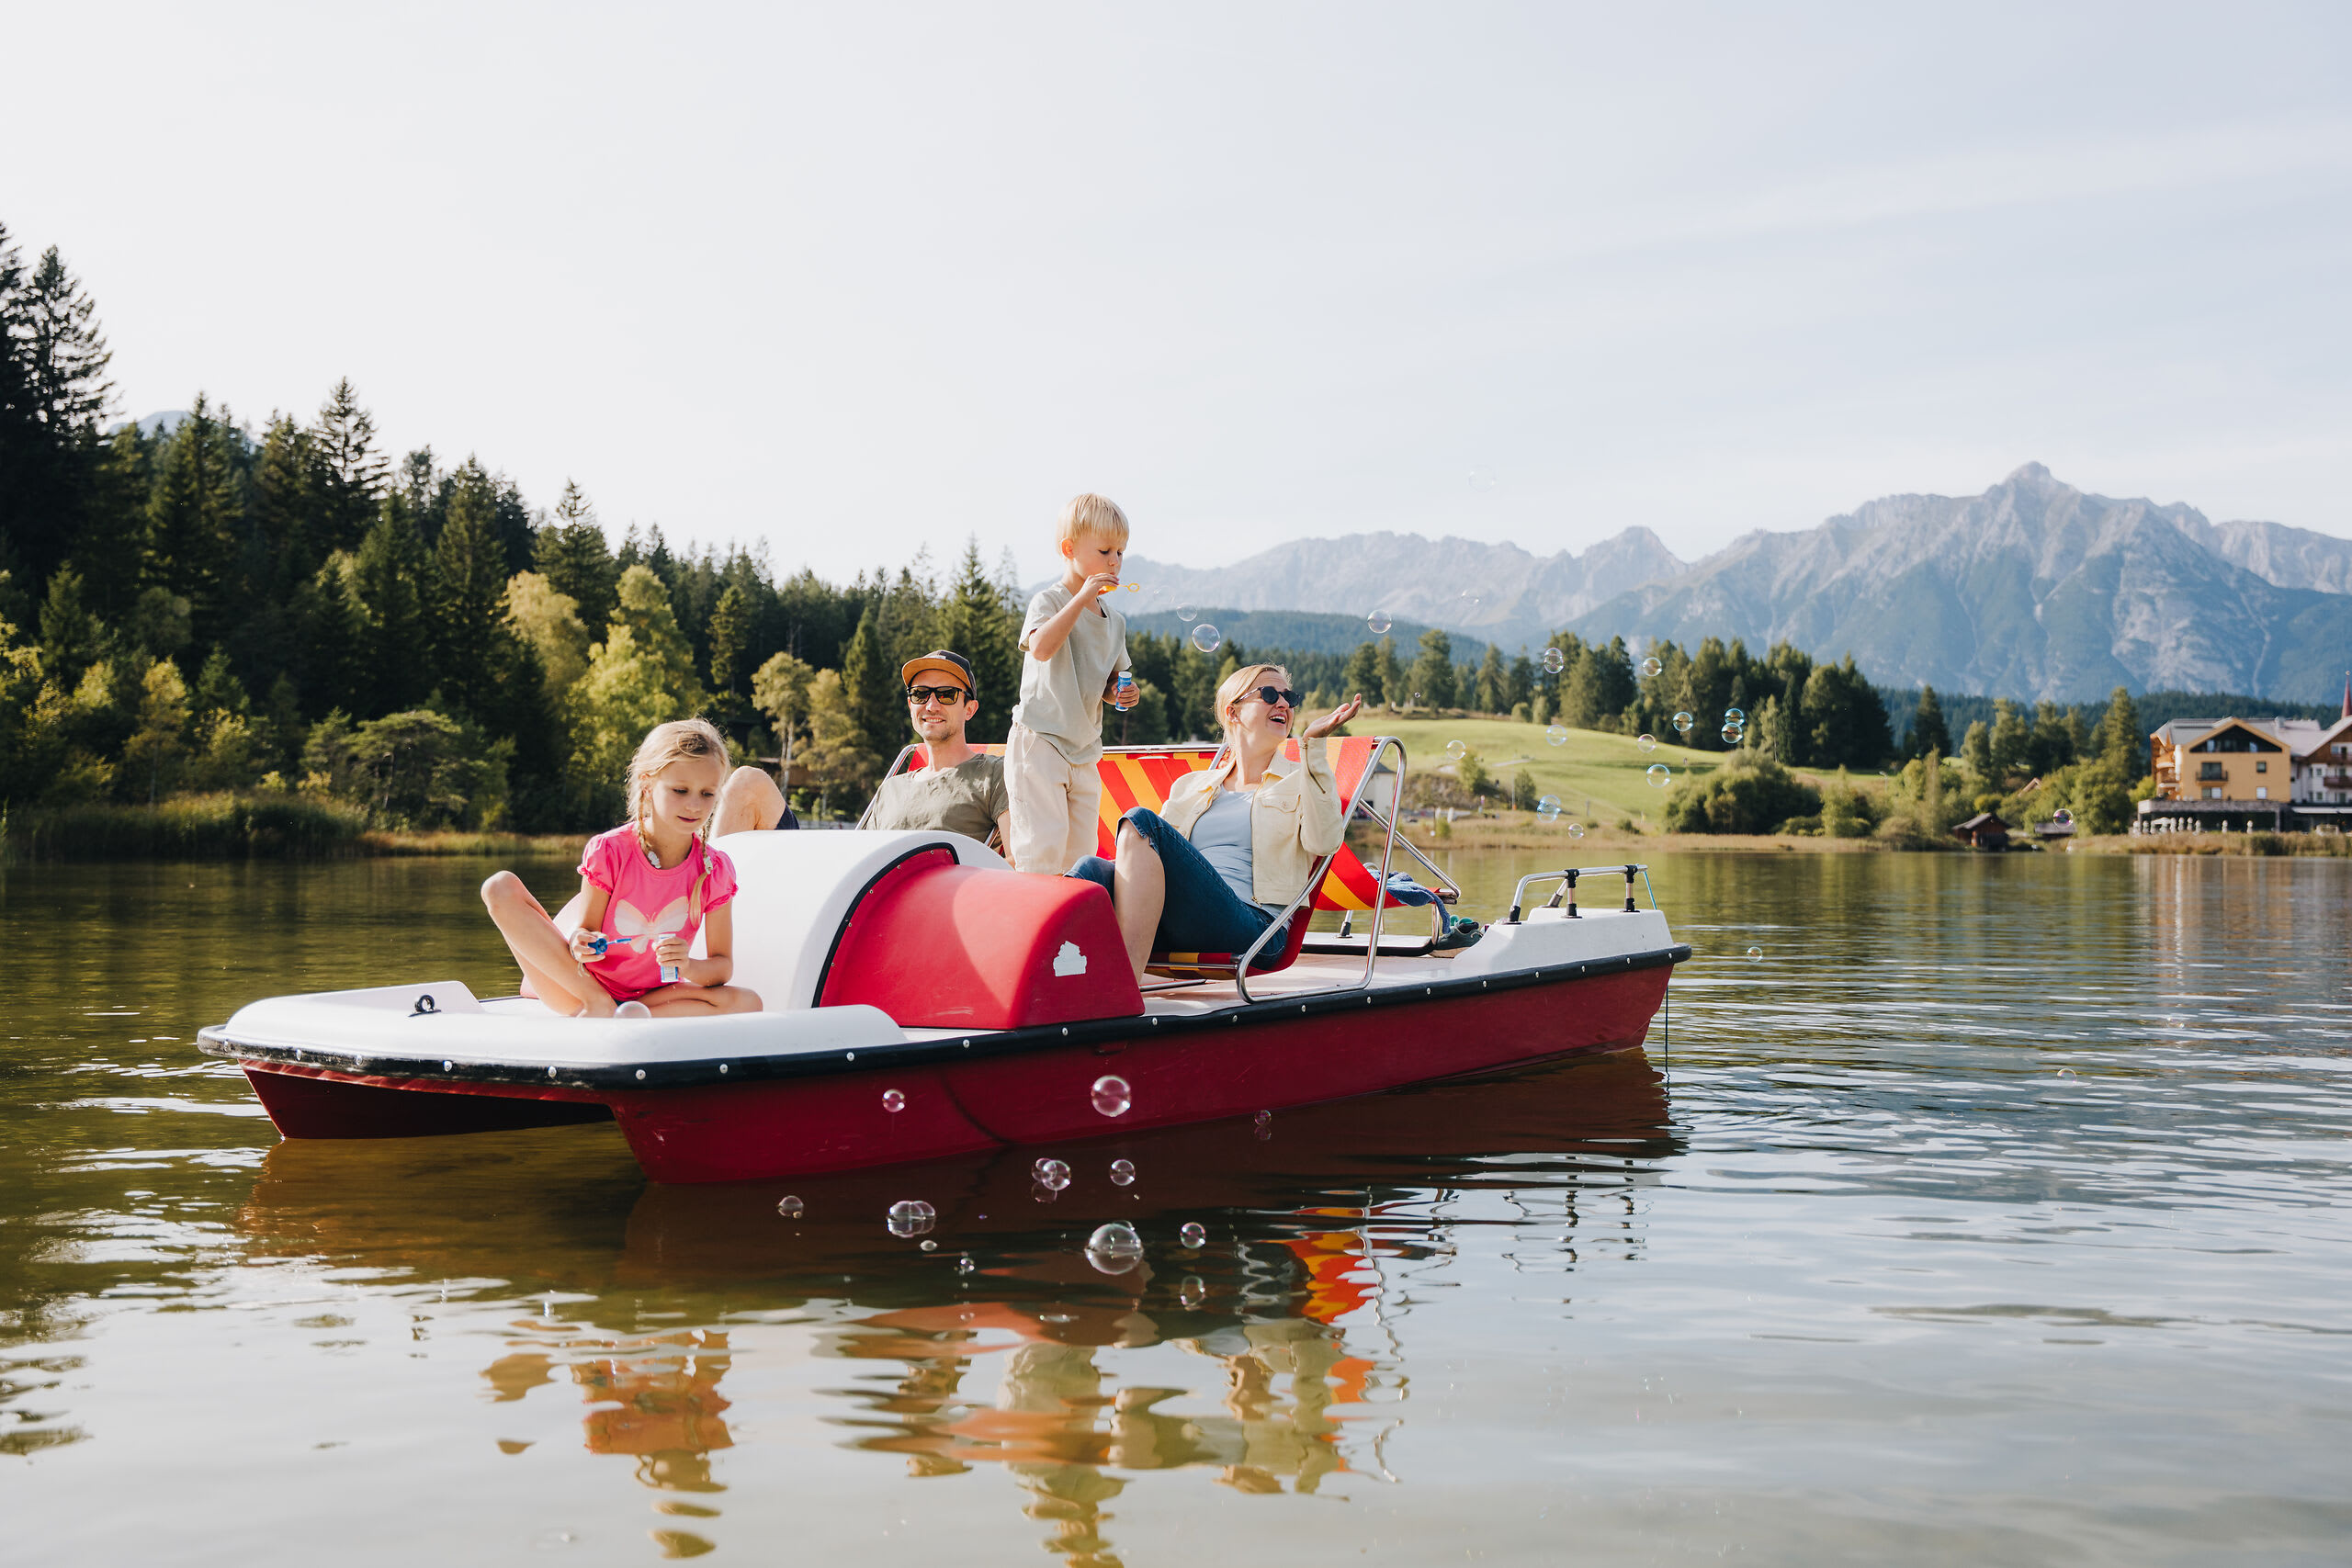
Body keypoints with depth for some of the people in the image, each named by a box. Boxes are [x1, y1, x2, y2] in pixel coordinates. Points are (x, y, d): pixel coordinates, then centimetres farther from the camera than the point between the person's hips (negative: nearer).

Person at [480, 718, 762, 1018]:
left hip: (650, 995, 1)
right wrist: (581, 942, -33)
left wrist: (686, 966, -31)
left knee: (748, 1003, -28)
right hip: (583, 986, -1)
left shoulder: (715, 869, -10)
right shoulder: (609, 851, -15)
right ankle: (598, 1004, -22)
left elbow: (722, 966, -8)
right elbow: (586, 928, -8)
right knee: (500, 887, -20)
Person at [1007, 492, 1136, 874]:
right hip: (1039, 742, -7)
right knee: (1044, 846, -15)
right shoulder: (1049, 601, -7)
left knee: (1081, 852, 7)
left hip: (1085, 750, 7)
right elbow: (1042, 648, -29)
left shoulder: (1115, 622, 13)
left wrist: (1121, 694, 0)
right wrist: (1082, 598, -30)